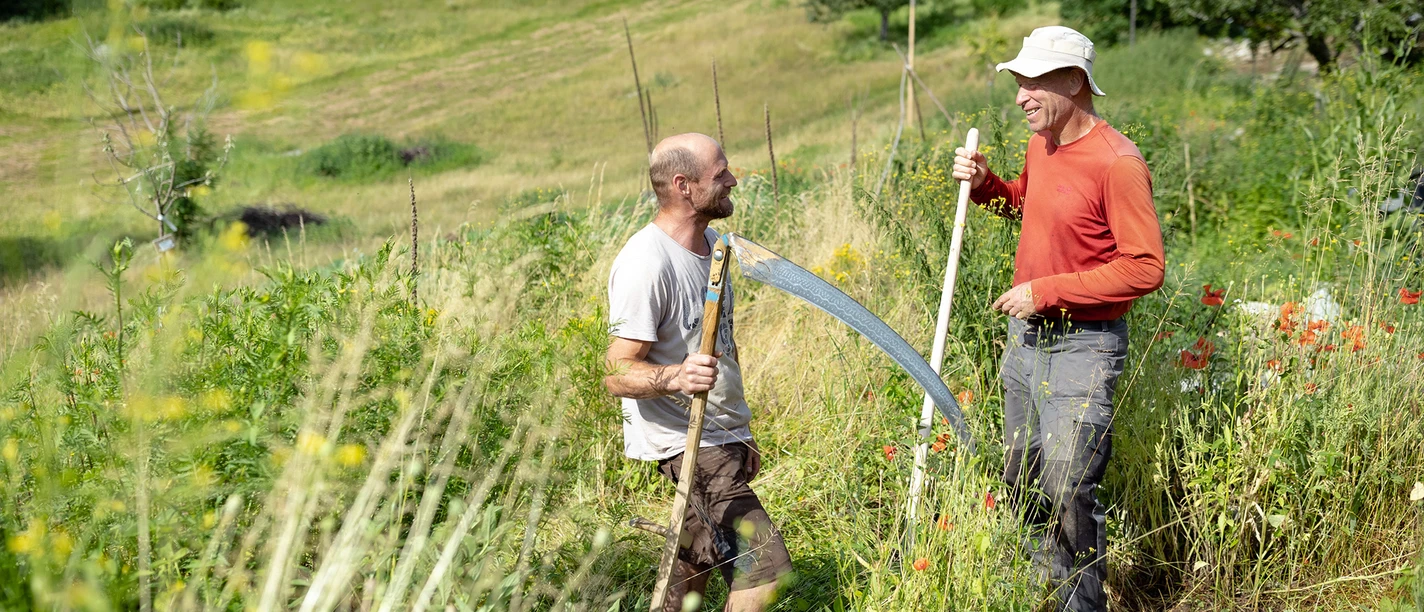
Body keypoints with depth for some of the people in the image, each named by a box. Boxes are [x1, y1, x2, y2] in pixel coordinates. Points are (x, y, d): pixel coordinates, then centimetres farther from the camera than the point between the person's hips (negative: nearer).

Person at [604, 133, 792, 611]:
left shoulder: (713, 243, 9)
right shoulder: (645, 263, -21)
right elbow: (618, 373, -21)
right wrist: (675, 377, -41)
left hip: (723, 438, 10)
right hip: (686, 444, -9)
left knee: (697, 564, 16)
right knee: (765, 568, -17)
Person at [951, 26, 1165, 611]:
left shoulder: (1117, 162, -20)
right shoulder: (1039, 145, 6)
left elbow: (1145, 268, -22)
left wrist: (1043, 290, -21)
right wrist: (985, 184, 6)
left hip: (1083, 348, -8)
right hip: (1026, 337, 9)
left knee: (1067, 491, -9)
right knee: (1022, 484, 16)